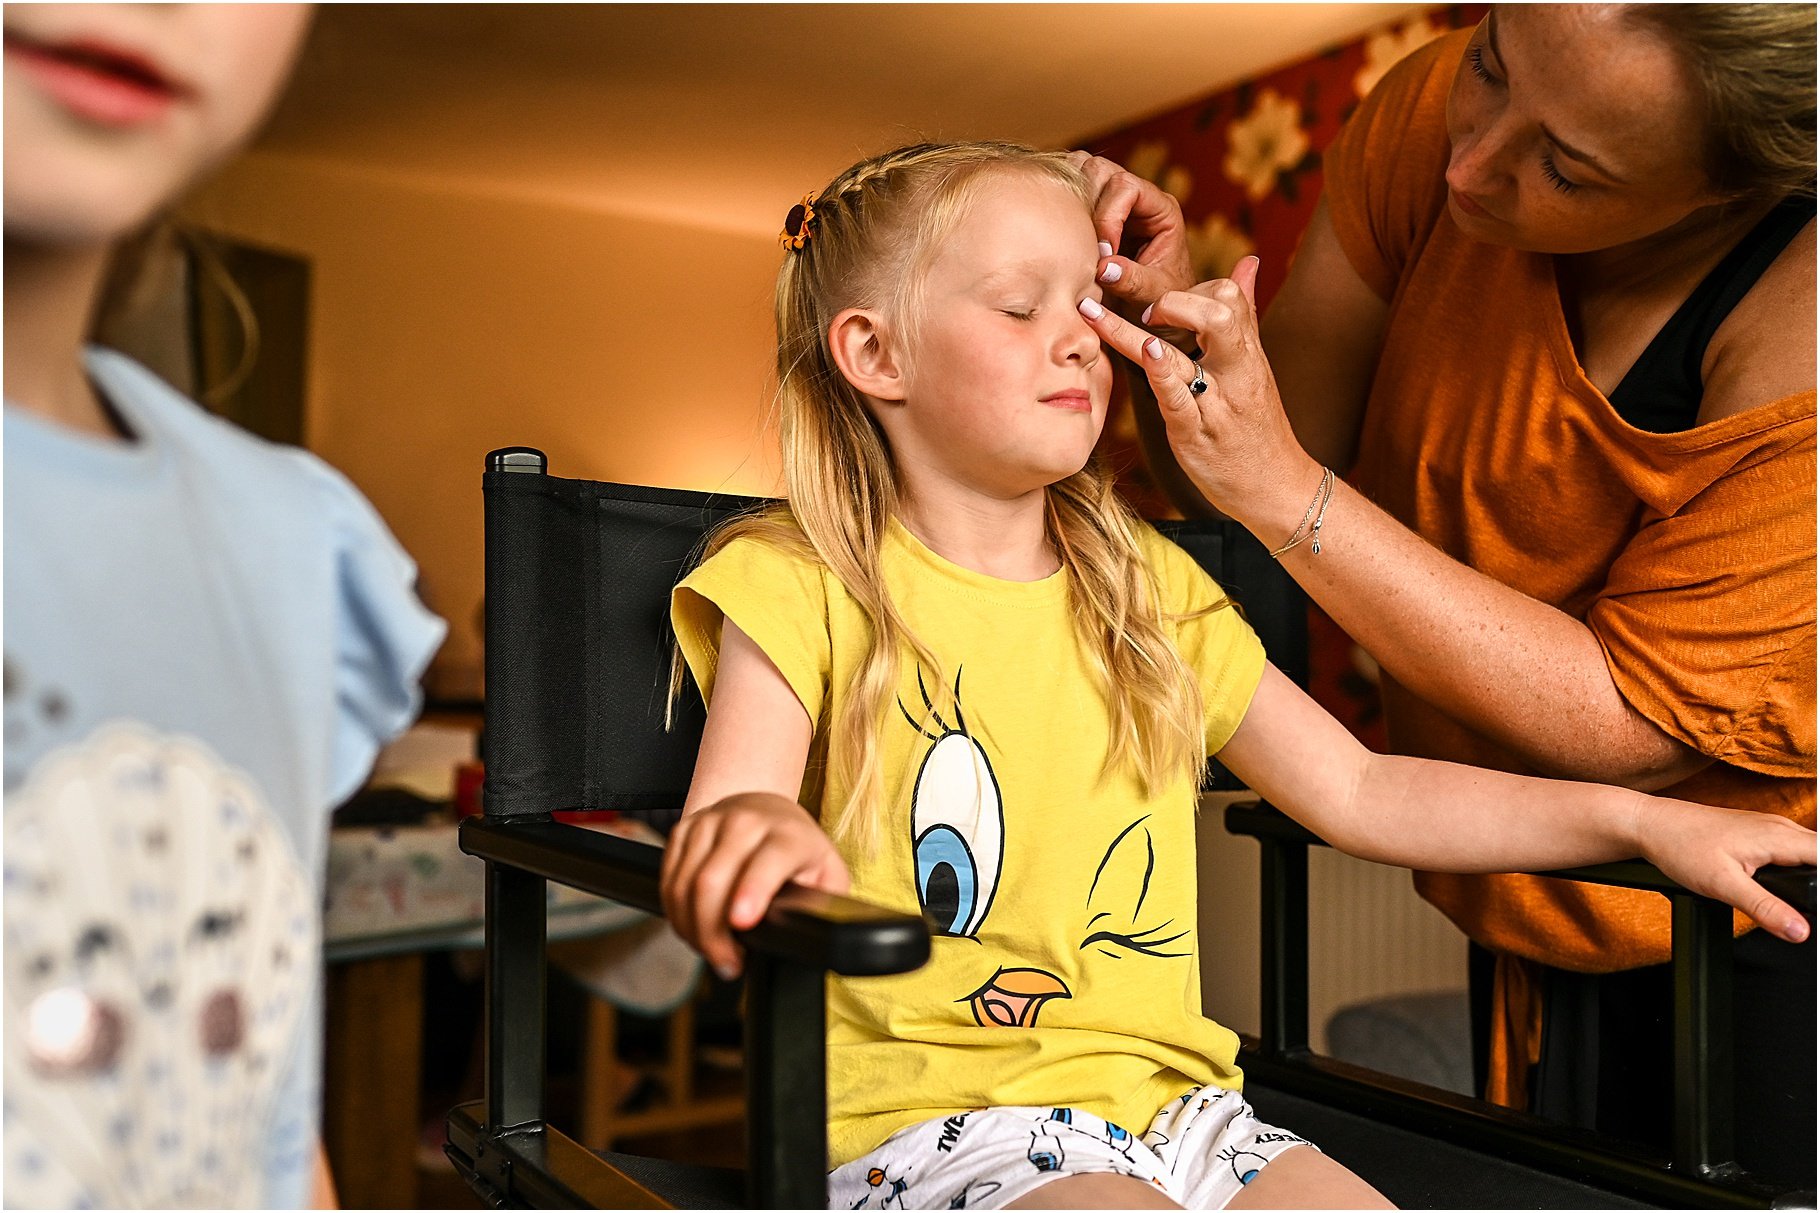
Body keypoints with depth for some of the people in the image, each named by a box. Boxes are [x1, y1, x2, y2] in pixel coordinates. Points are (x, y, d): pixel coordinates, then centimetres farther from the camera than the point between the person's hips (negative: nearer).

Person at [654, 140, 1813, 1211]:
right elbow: (721, 834, -14)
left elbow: (1358, 791, 15)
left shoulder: (1146, 589, 13)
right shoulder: (800, 585, -3)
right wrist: (752, 831, -40)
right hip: (935, 1116, -5)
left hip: (1169, 1103, 5)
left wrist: (1641, 819, 8)